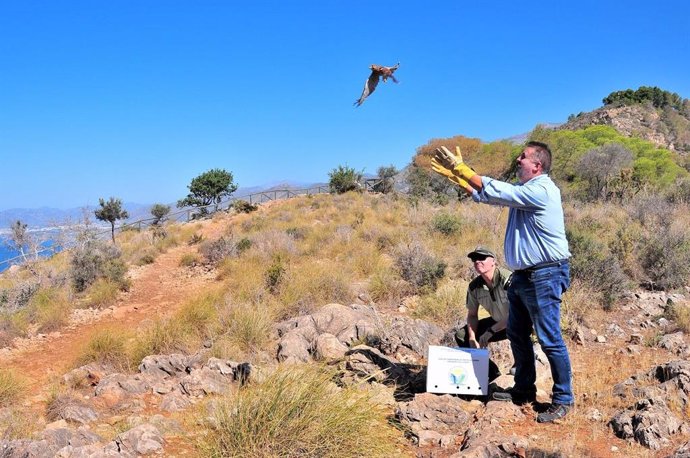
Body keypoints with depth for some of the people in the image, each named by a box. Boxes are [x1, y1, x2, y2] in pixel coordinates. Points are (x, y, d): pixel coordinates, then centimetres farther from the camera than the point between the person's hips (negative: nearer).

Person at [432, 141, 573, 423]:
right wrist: (453, 175, 9)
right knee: (517, 334, 17)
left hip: (545, 275, -10)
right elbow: (484, 194, 17)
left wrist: (460, 167, -10)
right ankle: (524, 390, 31)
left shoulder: (540, 190, -17)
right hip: (523, 274, 10)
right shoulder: (524, 189, 14)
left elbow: (493, 191, -18)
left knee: (550, 340, -3)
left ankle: (563, 400, 11)